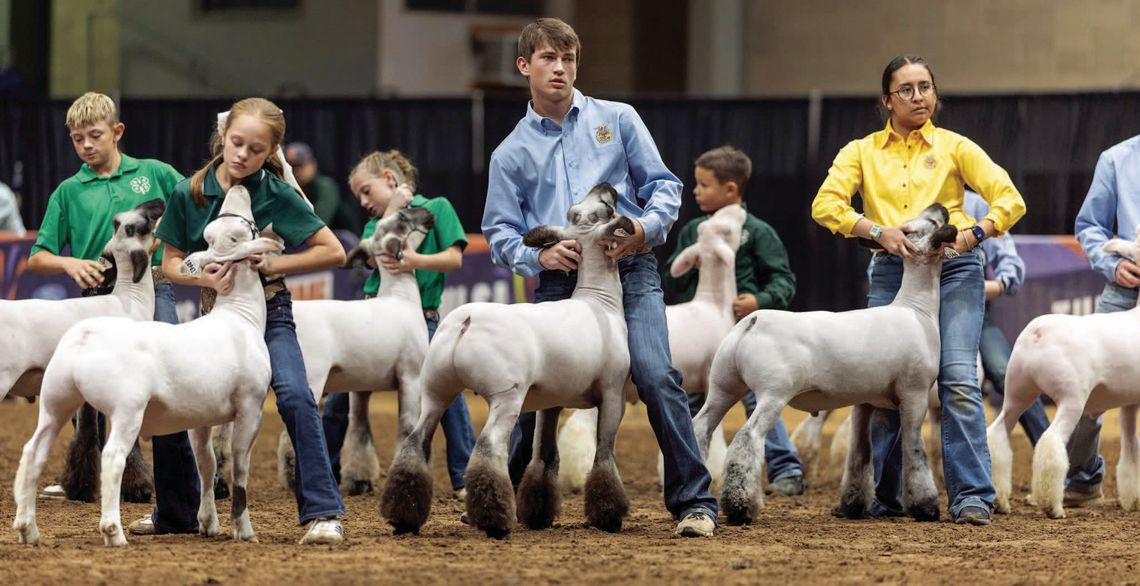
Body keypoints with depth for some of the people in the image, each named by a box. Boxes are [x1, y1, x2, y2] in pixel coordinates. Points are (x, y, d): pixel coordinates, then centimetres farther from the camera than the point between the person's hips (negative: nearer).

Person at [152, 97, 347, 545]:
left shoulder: (278, 196, -14)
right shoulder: (189, 194, -8)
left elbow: (334, 252, -11)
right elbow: (171, 263, 1)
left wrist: (273, 264, -20)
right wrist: (204, 276, -21)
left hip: (268, 312, -3)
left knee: (294, 395, -25)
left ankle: (322, 512, -24)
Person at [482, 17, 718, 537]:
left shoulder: (617, 120, 11)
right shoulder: (511, 154, 12)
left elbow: (663, 185, 11)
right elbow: (500, 232, 9)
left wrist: (647, 228, -10)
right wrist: (538, 256, -12)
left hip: (630, 272, -2)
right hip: (559, 281, 2)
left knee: (656, 377, -17)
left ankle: (694, 501, -15)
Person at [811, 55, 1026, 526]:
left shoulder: (955, 148, 8)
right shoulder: (863, 152, 11)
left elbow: (1010, 200, 3)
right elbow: (825, 205, -3)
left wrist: (974, 233, -15)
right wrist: (878, 230, -18)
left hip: (954, 270, -2)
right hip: (892, 271, 2)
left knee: (958, 377, -15)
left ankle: (971, 496, -17)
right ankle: (886, 498, 12)